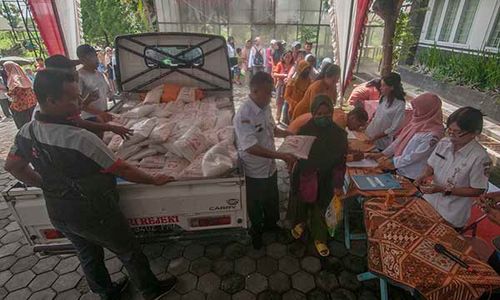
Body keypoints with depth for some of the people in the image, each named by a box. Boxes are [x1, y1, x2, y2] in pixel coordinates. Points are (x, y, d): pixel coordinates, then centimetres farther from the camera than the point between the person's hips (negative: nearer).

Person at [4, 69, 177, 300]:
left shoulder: (26, 132, -8)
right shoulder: (79, 139, -32)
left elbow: (12, 166, 8)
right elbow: (122, 170, -25)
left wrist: (47, 184, 15)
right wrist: (154, 180, -12)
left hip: (58, 213, 8)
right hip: (93, 214, -7)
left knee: (88, 255, 27)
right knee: (129, 252, 15)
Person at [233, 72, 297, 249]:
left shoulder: (266, 107, -3)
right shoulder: (244, 116, -30)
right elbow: (251, 148, -36)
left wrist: (288, 134, -3)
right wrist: (282, 156, -38)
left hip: (270, 166, 7)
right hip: (255, 171, -7)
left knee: (272, 199, 28)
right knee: (255, 204, 19)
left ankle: (271, 224, 55)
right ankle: (256, 231, 46)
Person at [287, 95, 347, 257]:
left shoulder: (339, 133, -13)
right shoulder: (304, 130, -14)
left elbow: (341, 161, -8)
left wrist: (338, 184, -8)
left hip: (325, 181, 0)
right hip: (304, 178, 0)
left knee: (320, 209, 14)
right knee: (301, 203, 21)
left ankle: (319, 238, 38)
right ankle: (300, 222, 53)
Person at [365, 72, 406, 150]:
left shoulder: (400, 105, -22)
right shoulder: (384, 98, -4)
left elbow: (394, 128, -20)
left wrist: (375, 137, -20)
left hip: (382, 140, -5)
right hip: (371, 133, 6)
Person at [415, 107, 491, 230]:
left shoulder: (479, 157, -23)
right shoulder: (444, 143, -10)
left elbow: (477, 191, -16)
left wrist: (444, 189, -25)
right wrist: (425, 175, -15)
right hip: (429, 203, 4)